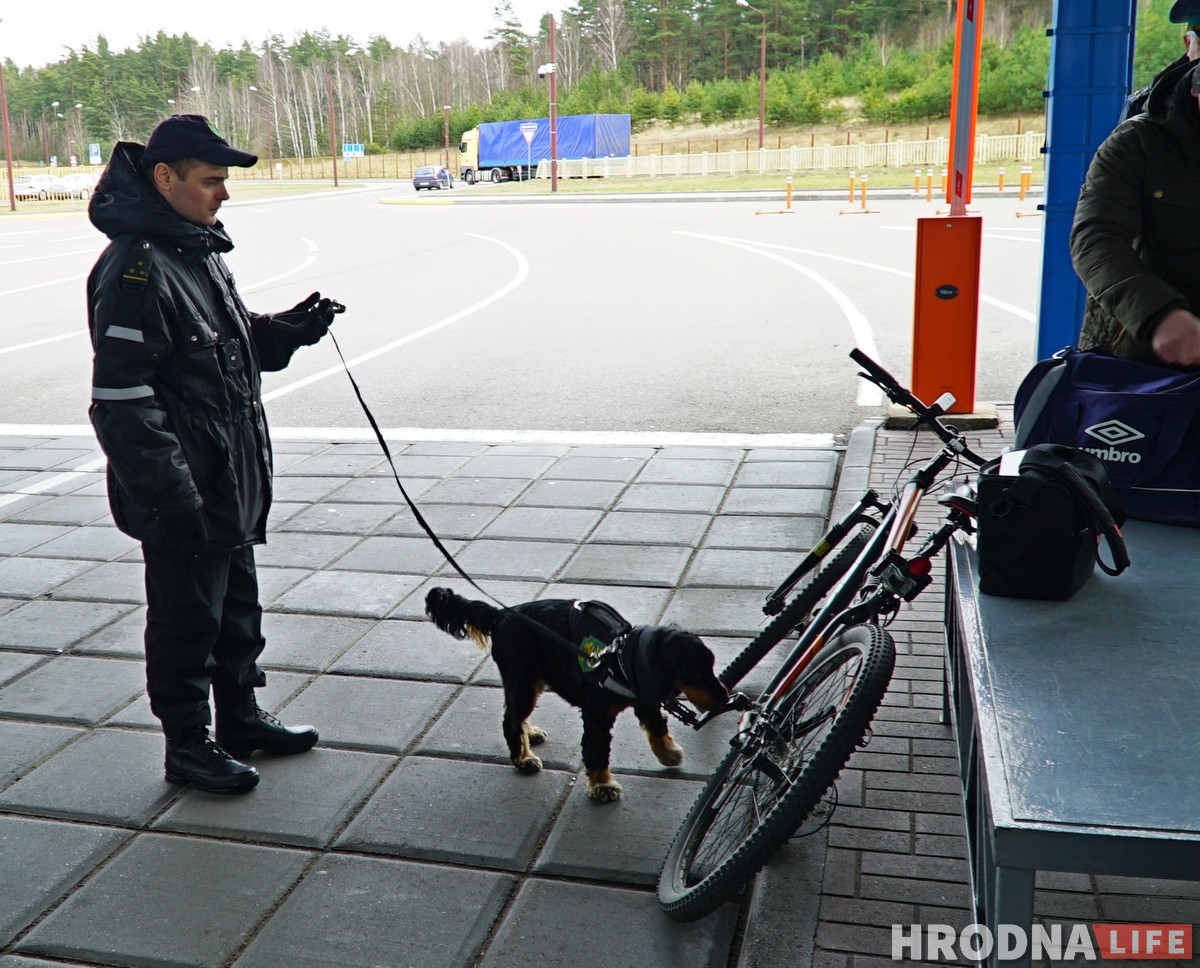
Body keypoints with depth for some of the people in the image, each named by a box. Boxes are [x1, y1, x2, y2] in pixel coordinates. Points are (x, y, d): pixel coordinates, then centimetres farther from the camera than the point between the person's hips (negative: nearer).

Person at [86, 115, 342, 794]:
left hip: (233, 483, 9)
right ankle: (187, 744, 23)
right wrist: (174, 498, -24)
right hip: (183, 496, -9)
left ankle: (242, 719, 37)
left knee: (239, 607, 20)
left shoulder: (201, 249, 11)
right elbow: (122, 402, -23)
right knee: (187, 620, 6)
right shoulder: (136, 270, -20)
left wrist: (289, 330, 3)